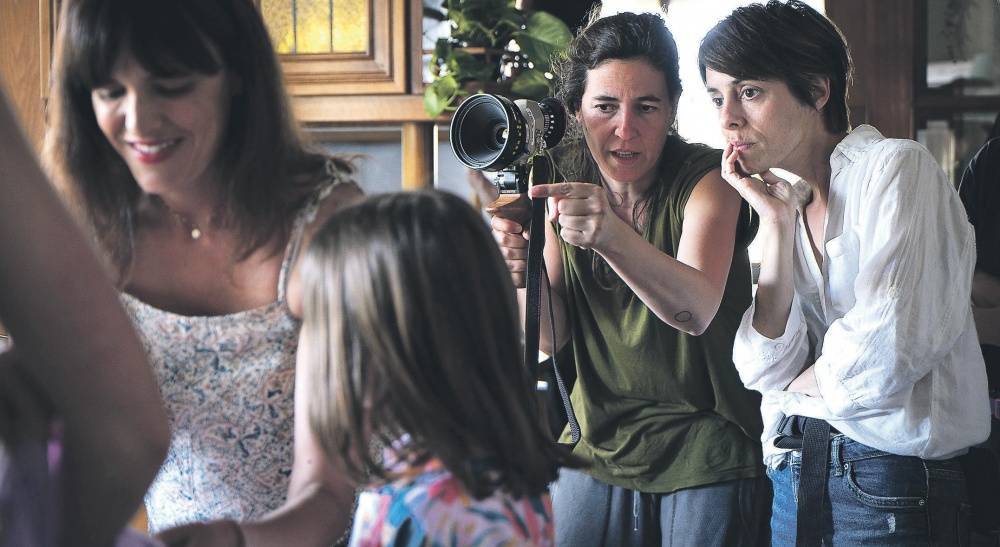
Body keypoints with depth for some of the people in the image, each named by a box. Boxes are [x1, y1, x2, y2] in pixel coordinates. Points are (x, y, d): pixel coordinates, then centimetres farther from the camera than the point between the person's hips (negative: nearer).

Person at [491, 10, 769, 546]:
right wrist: (522, 270, -24)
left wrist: (612, 235, -50)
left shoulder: (706, 179, -14)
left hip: (707, 456, -4)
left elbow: (698, 310, -33)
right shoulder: (564, 184, -1)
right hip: (596, 446, 4)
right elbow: (552, 339, -3)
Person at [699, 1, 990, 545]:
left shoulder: (897, 169, -8)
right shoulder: (792, 201, 11)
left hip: (893, 476, -6)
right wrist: (778, 223, -4)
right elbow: (767, 369, -1)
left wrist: (806, 379, -1)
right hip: (791, 474, 6)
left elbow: (888, 347, -19)